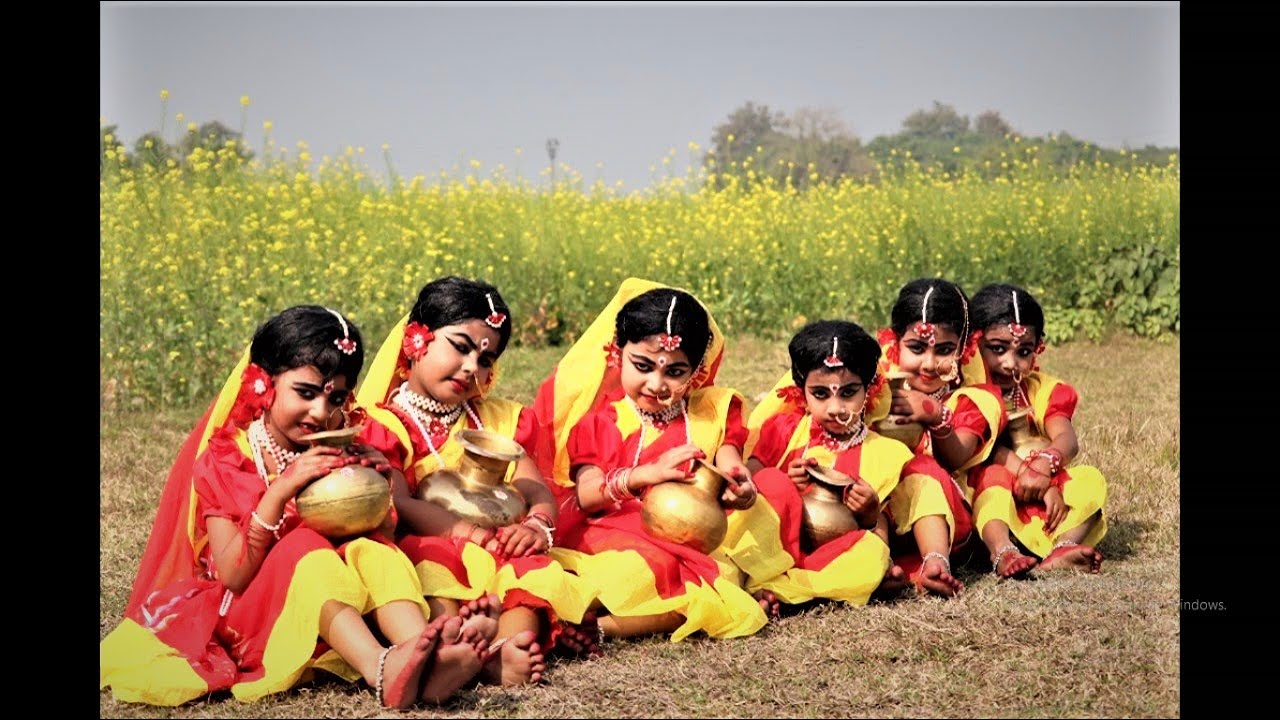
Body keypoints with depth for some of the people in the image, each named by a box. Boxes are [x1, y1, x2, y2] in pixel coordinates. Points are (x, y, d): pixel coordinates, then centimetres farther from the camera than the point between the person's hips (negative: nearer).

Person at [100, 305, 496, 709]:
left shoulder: (341, 458, 9)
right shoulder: (224, 462, -3)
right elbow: (231, 576, -15)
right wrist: (279, 492, -25)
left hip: (341, 604, 4)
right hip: (246, 617, -3)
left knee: (372, 552, -25)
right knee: (307, 551, -32)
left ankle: (430, 661, -52)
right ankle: (383, 672, -57)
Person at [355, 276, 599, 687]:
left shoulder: (498, 421, 24)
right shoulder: (385, 426, 8)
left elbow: (537, 490, 10)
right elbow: (396, 506, -9)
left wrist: (537, 524, -15)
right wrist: (467, 529, -23)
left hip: (498, 549, 4)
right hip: (426, 547, -4)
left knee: (532, 566, -29)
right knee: (432, 570, -37)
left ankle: (511, 643, -57)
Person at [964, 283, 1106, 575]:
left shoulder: (1042, 390, 9)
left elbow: (1067, 440, -9)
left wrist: (1046, 462, -32)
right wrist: (1023, 470, -33)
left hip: (1042, 502, 4)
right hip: (987, 507, -4)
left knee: (1090, 479, -17)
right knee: (994, 475, -33)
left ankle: (1061, 550, -43)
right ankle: (1001, 550, -59)